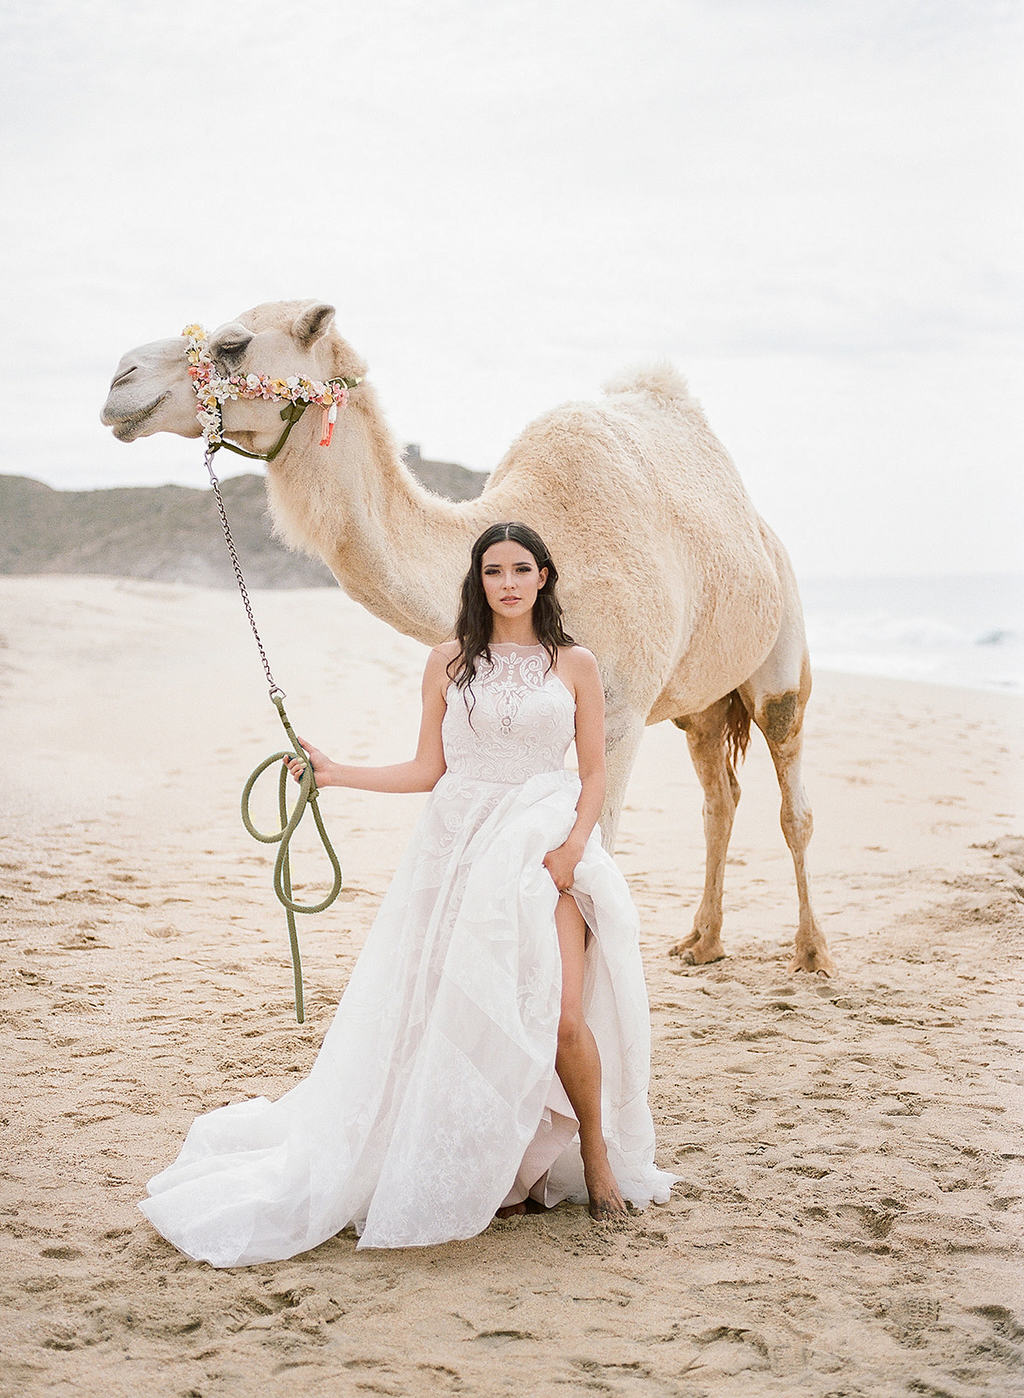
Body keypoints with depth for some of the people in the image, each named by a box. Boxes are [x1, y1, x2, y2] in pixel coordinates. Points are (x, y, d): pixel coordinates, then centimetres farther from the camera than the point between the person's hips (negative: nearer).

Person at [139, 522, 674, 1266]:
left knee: (559, 1014, -12)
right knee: (463, 1014, -2)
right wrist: (339, 773, 2)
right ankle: (496, 1170, 14)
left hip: (545, 846, -1)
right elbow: (429, 768, 10)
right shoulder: (450, 662, 8)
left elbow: (594, 772, 6)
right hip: (459, 844, 2)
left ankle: (596, 1156, 11)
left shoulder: (575, 664, 6)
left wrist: (574, 844, -9)